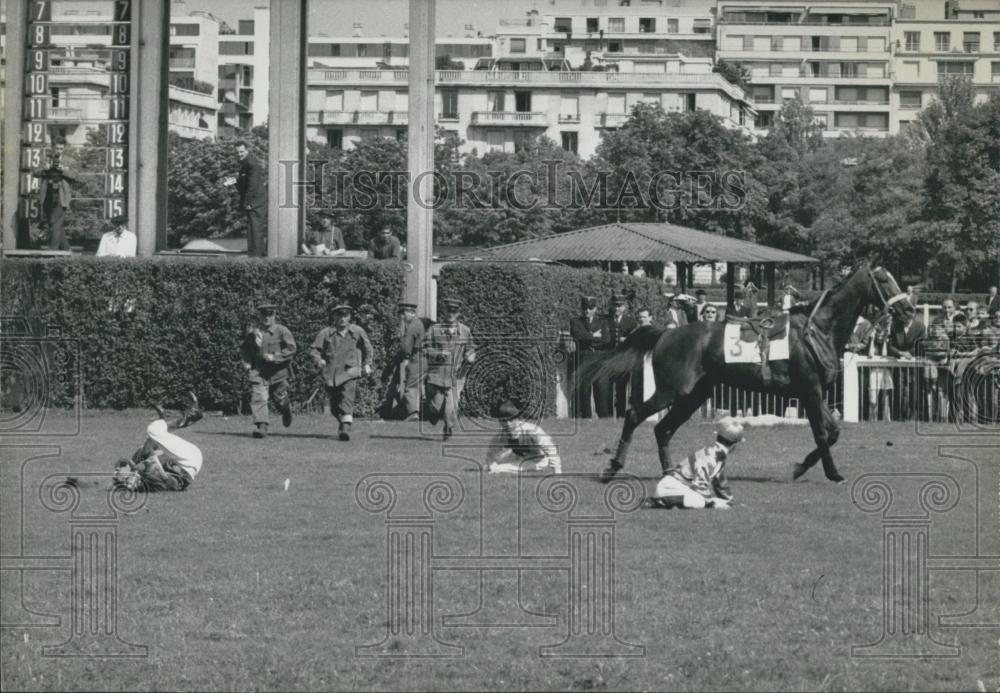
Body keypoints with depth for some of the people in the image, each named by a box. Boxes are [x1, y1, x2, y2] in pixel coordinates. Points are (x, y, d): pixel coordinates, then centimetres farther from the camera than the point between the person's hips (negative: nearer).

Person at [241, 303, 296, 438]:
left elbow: (291, 349, -12)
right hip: (258, 371, 1)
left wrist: (274, 356, -21)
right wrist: (246, 361, 3)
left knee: (280, 399, 14)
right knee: (258, 398, -17)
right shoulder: (251, 331, 3)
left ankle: (287, 410, 49)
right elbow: (245, 348, 20)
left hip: (277, 371, -1)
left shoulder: (281, 331, -7)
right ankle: (261, 426, -21)